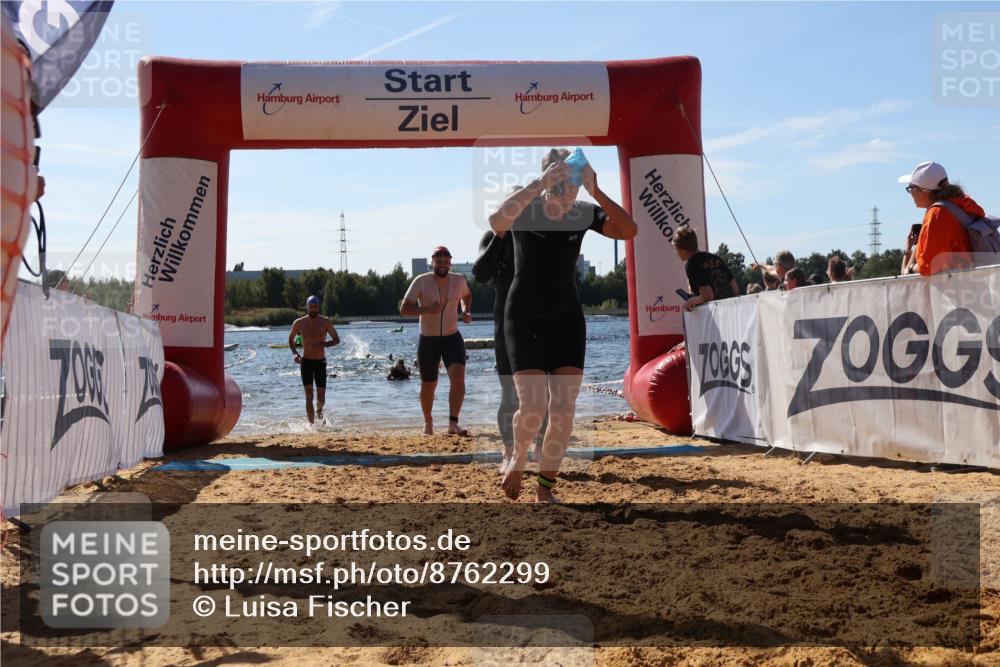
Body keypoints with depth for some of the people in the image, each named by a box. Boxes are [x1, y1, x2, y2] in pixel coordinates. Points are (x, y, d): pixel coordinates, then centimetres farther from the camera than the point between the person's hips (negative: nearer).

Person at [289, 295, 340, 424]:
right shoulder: (299, 323, -1)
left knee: (321, 398, 2)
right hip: (306, 362, 0)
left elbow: (337, 340, 0)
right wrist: (294, 353, -3)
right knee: (309, 397, -9)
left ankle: (319, 410, 36)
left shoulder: (325, 322, -4)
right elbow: (291, 339, 15)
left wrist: (323, 344, -19)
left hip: (320, 362, 0)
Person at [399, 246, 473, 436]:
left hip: (452, 339, 1)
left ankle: (453, 424, -22)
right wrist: (426, 309, -29)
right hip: (428, 341, -1)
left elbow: (467, 295, 23)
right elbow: (404, 309, -13)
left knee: (458, 378, -22)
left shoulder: (458, 280, -1)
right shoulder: (421, 281, -10)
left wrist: (466, 311, 3)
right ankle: (428, 422, 36)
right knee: (428, 386, 11)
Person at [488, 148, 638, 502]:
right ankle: (518, 457, 19)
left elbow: (629, 230, -17)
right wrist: (538, 185, -40)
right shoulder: (524, 209, -12)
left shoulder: (584, 214, -4)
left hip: (567, 318, 3)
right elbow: (496, 221, -35)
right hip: (524, 317, -3)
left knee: (563, 409, -4)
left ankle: (545, 488, 13)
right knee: (532, 406, -14)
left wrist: (596, 192, -26)